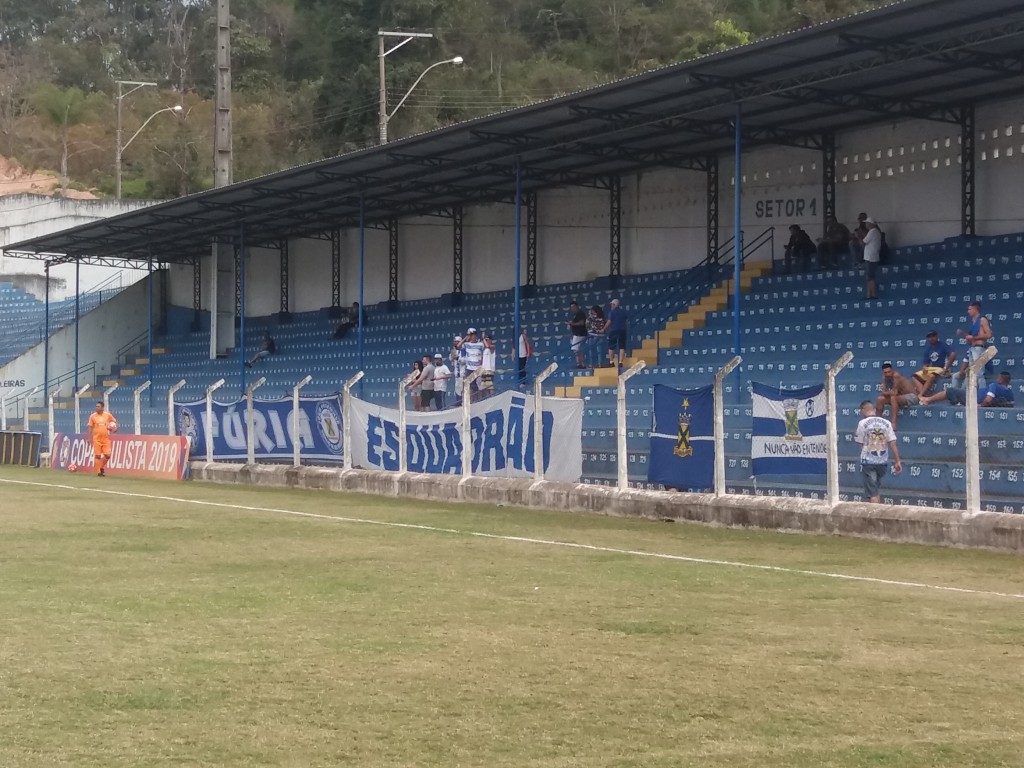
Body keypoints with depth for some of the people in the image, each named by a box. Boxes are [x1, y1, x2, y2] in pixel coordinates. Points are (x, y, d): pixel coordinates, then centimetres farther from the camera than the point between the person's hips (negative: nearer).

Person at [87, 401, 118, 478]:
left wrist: (115, 428, -3)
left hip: (106, 439, 1)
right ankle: (98, 472, 5)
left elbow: (114, 422, 17)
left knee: (107, 455, -3)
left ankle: (102, 467, 23)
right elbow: (90, 428, 2)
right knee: (98, 456, -3)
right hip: (97, 439, -1)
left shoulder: (108, 415, 3)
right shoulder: (92, 416, -1)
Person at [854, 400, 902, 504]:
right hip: (883, 462, 4)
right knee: (877, 491, 20)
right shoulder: (886, 423, 1)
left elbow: (859, 442, -1)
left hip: (868, 462, -4)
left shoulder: (863, 423, -8)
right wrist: (897, 461, 1)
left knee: (872, 493, -3)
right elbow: (893, 443, -2)